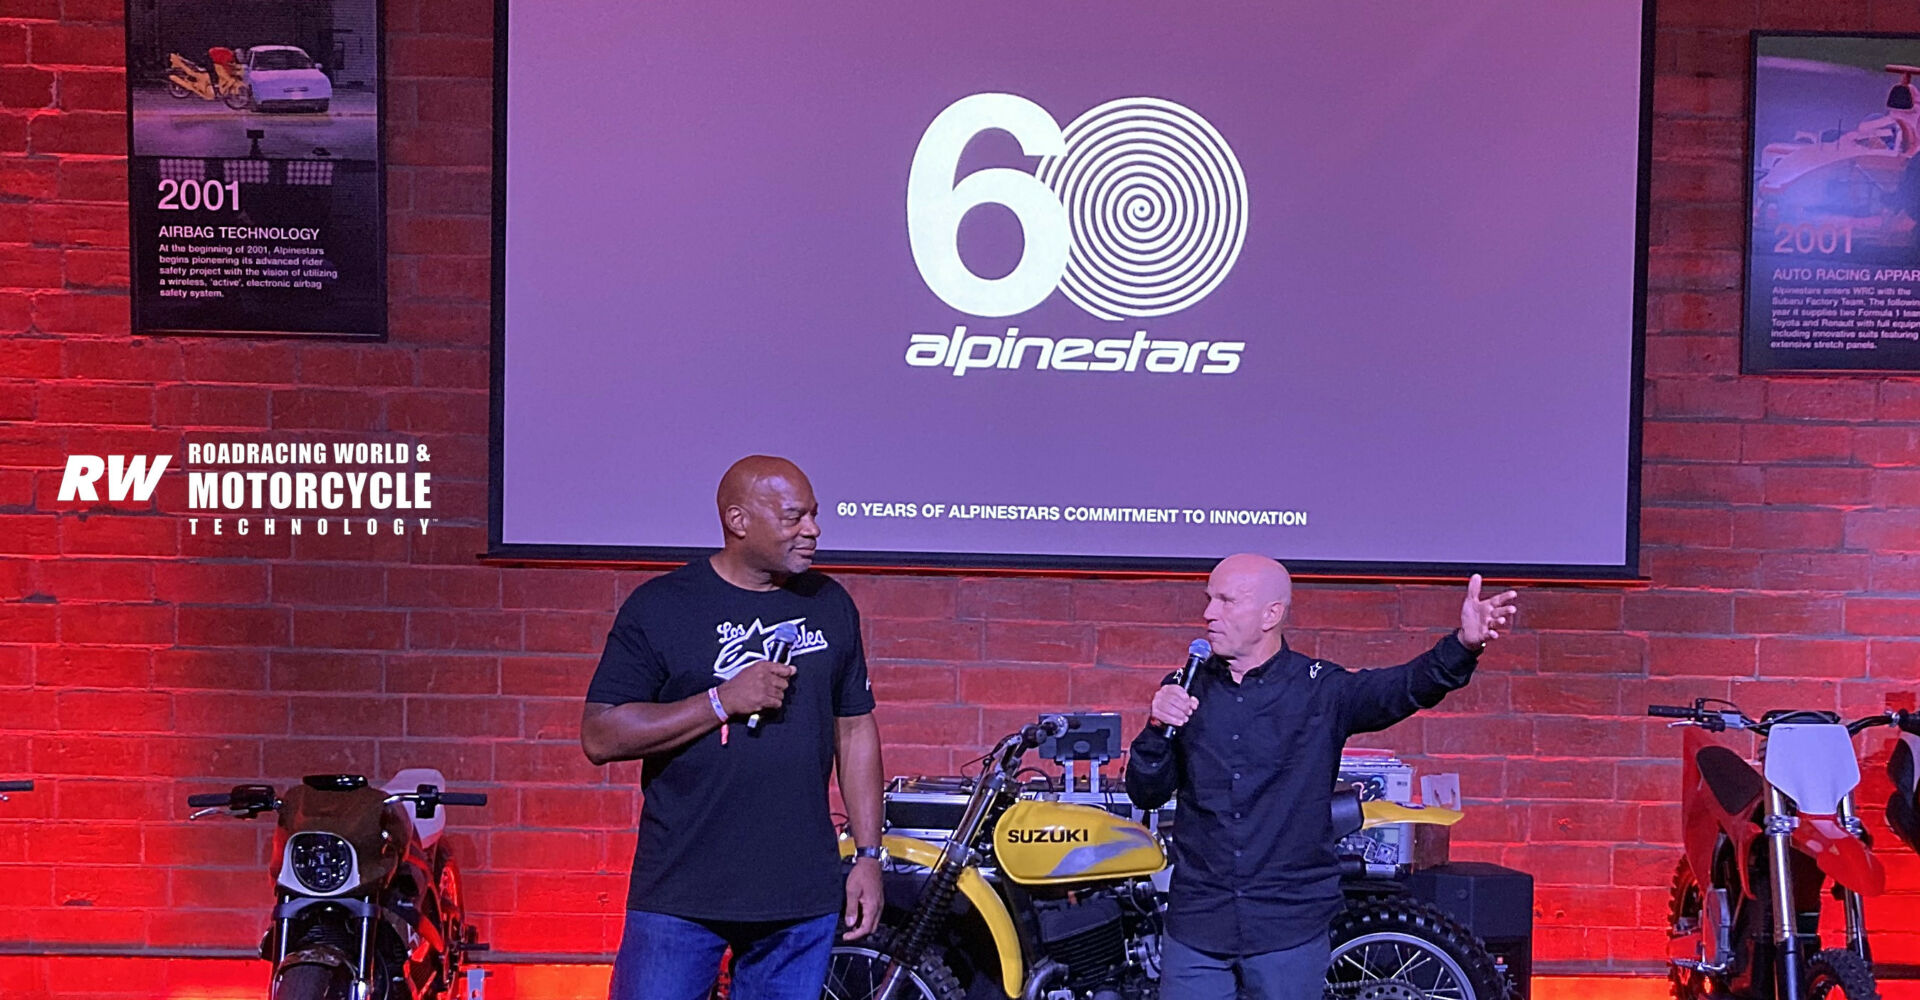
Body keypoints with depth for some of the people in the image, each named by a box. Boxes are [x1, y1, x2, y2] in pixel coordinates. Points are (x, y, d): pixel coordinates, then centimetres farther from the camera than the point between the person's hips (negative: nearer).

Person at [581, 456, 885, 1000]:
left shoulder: (831, 605, 10)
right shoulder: (659, 607, -3)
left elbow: (855, 730, 15)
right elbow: (599, 737, -9)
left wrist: (868, 855, 9)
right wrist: (724, 701, -16)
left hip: (804, 897, 3)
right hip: (679, 896, -3)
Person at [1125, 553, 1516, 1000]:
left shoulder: (1321, 689, -2)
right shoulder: (1186, 688, 6)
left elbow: (1404, 687, -19)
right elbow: (1145, 794, 6)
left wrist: (1463, 645, -38)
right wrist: (1158, 728, -13)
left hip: (1289, 928, -2)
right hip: (1195, 928, 2)